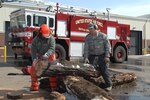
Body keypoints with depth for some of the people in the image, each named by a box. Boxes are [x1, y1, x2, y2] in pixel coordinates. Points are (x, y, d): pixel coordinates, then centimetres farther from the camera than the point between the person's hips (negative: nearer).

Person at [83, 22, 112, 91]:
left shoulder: (102, 36, -10)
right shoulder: (87, 37, -3)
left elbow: (108, 46, -9)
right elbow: (86, 48, -7)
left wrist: (107, 56, -16)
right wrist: (86, 58, -17)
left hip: (102, 55, -3)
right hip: (92, 56, 3)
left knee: (104, 70, -8)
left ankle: (108, 85, 3)